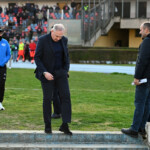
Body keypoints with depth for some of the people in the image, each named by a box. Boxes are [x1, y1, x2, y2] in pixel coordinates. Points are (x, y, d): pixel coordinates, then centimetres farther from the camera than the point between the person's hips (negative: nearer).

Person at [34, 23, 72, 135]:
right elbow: (37, 58, -11)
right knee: (47, 98, -1)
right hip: (47, 73, -4)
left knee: (66, 96, -9)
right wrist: (44, 72, -20)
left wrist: (66, 71, 1)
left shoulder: (64, 40, 1)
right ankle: (48, 125, 14)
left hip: (60, 72, 4)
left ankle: (65, 125, -7)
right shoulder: (43, 40, -13)